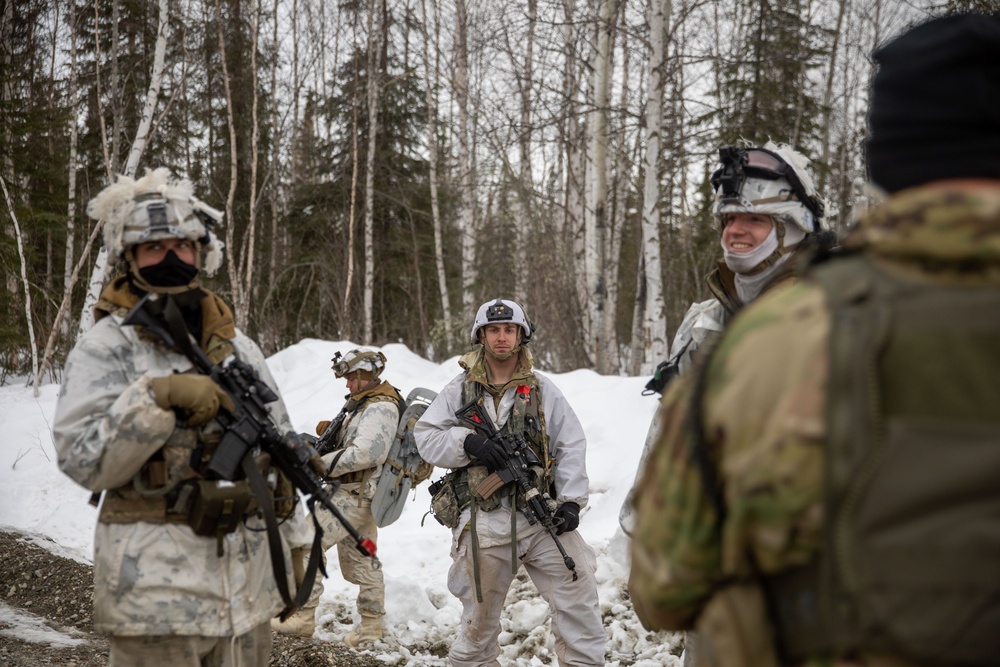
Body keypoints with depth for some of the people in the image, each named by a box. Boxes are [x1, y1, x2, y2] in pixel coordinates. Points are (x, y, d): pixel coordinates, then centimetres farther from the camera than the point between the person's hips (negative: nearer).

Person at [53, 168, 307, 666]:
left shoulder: (237, 346, 12)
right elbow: (83, 461, -13)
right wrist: (157, 396, -24)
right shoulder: (105, 349, -4)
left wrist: (291, 539, 11)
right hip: (156, 584, -5)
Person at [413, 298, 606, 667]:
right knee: (480, 614, 7)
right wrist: (468, 442, -13)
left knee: (577, 583, -10)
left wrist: (571, 500, -5)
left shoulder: (543, 390, 9)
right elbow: (425, 436, 5)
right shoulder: (459, 391, 9)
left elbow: (571, 447, 6)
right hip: (482, 522, -1)